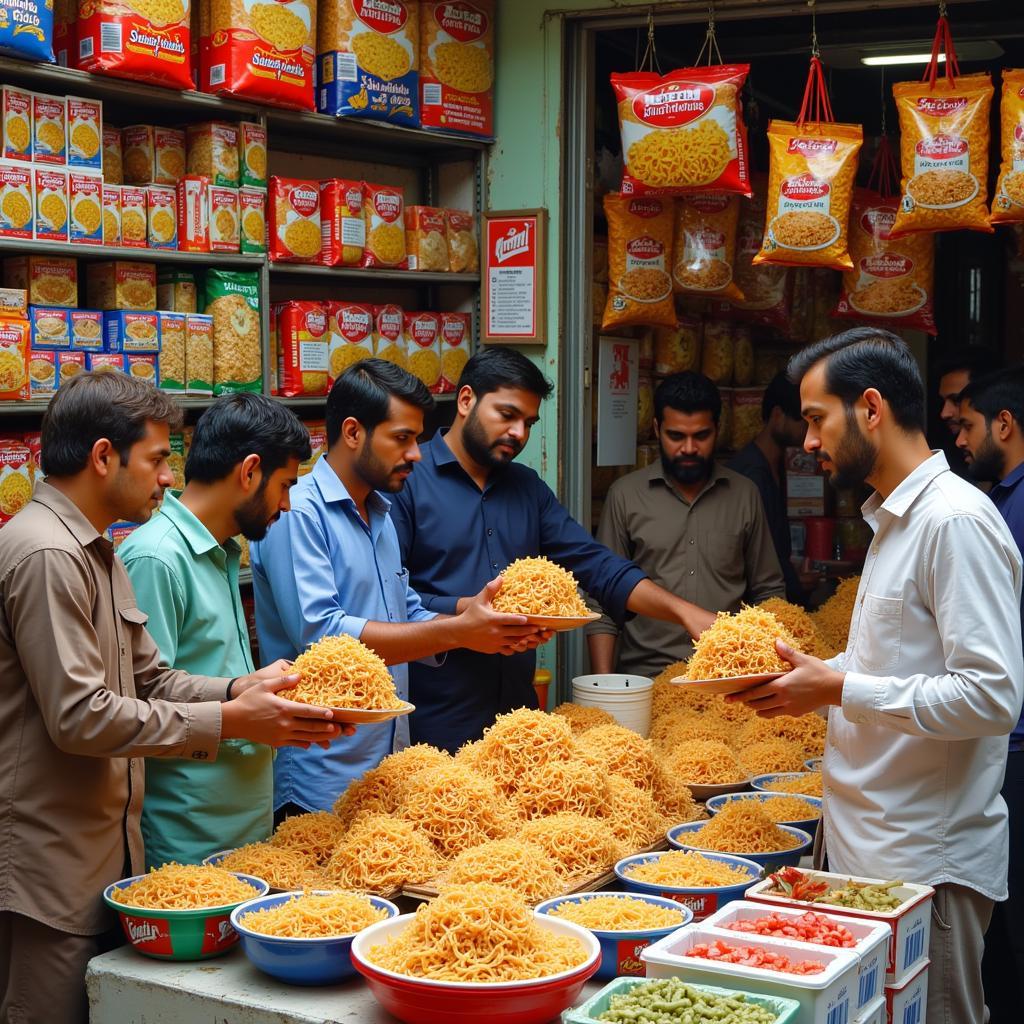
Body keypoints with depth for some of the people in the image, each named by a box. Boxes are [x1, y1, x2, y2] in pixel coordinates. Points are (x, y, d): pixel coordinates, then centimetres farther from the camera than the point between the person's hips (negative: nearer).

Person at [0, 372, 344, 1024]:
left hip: (105, 846, 10)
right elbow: (79, 717, -23)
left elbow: (150, 680, 15)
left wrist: (240, 690, -3)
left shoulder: (96, 554, 16)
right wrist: (229, 722, -18)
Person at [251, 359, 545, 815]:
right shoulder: (297, 512, -15)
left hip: (390, 762, 9)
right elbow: (320, 634, -24)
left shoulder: (381, 513, 15)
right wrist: (457, 631, -23)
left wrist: (483, 623, -3)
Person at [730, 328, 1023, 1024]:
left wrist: (839, 690, -19)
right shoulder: (896, 517, 15)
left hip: (927, 863, -9)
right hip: (871, 847, 9)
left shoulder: (956, 521, -17)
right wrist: (814, 675, 7)